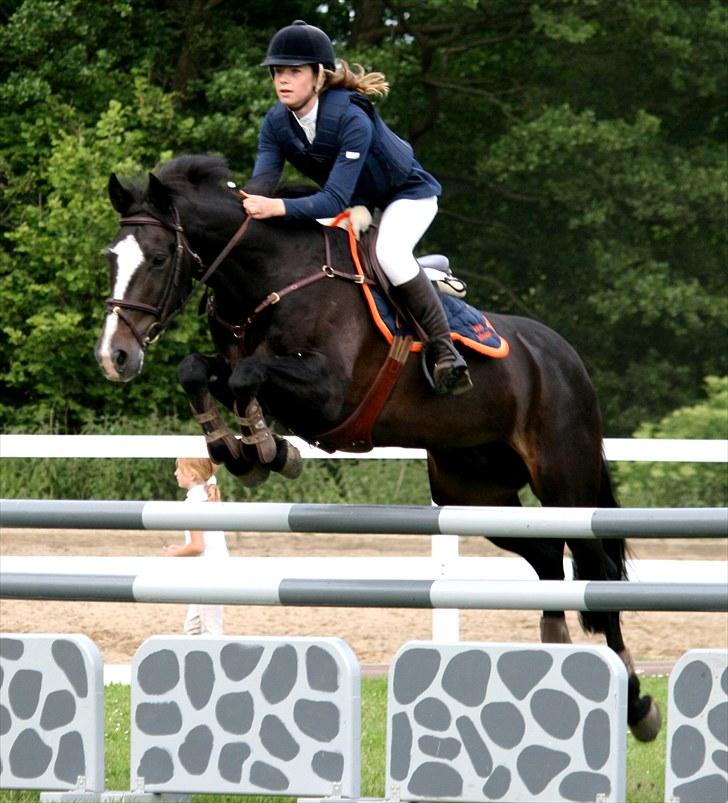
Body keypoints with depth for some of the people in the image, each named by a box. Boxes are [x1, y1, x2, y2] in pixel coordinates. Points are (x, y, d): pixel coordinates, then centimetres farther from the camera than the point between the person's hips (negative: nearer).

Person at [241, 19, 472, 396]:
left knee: (389, 253, -35)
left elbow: (335, 201, -41)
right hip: (356, 204, 8)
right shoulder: (276, 123, -15)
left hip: (407, 195, -8)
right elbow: (261, 185, -22)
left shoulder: (351, 120, -36)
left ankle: (443, 348, -26)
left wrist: (278, 208, -56)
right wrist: (247, 205, -46)